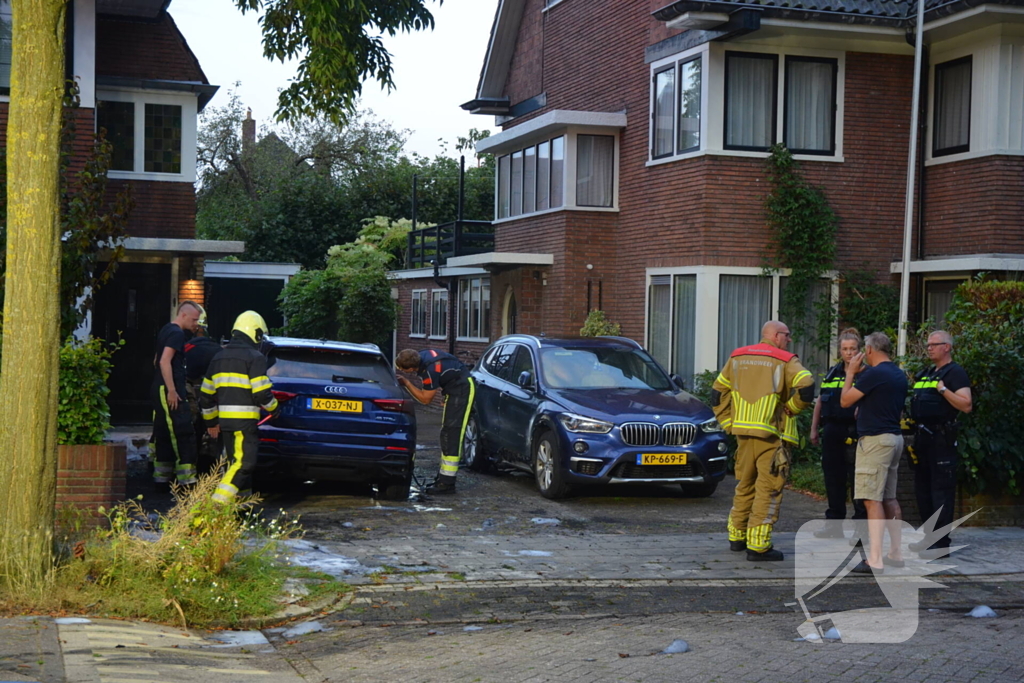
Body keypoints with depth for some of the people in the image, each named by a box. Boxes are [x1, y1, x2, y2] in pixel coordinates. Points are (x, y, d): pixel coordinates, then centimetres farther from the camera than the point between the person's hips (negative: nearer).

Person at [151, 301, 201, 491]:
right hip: (170, 391, -10)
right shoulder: (177, 333, -12)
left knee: (164, 436, 12)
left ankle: (161, 479, 15)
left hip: (160, 390, 10)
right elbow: (165, 361, -22)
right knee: (184, 436, -10)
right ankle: (187, 481, -11)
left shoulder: (165, 330, 19)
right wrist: (172, 390, -23)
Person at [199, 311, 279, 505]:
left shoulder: (219, 357, 18)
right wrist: (273, 408, 6)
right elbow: (262, 393, -14)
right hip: (245, 420, -8)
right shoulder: (254, 357, -7)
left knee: (236, 461, 15)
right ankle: (220, 500, -21)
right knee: (244, 462, -10)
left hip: (225, 419, 8)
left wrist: (211, 421, 28)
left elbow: (206, 394, 21)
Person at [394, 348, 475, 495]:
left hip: (462, 390, -10)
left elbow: (425, 399, -16)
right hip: (454, 390, 10)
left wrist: (406, 383, -12)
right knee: (447, 433, 13)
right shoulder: (420, 356, -6)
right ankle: (443, 477, 19)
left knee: (451, 435, -13)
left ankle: (447, 483, -15)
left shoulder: (430, 371, -31)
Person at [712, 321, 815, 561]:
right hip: (772, 434, -6)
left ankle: (737, 537, 26)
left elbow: (718, 393, 14)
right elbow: (806, 386, -20)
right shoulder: (785, 361, -4)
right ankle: (758, 545, -5)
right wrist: (792, 408, -4)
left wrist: (729, 424, 12)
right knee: (768, 488, -3)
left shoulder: (737, 357, 13)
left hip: (743, 432, 6)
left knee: (744, 485, 18)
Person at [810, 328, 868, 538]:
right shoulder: (832, 373, 14)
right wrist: (814, 428, 16)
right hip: (832, 431, 6)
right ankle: (834, 524, 19)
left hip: (855, 432, -6)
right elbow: (820, 401, 19)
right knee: (833, 479, 10)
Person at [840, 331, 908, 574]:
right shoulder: (899, 375, 14)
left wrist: (850, 373, 3)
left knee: (872, 499, -10)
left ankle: (875, 560, -14)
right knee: (889, 498, 15)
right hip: (895, 437, 9)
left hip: (875, 438, -9)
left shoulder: (873, 373, -15)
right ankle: (896, 553, 19)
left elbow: (845, 401, -9)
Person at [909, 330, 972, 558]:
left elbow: (966, 405, -18)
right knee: (923, 488, 13)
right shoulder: (926, 374, 19)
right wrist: (910, 420, 13)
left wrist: (943, 389, -23)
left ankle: (941, 543, -6)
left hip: (941, 439, -9)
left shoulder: (955, 373, -7)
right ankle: (929, 537, 22)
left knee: (941, 490, -8)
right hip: (923, 437, 9)